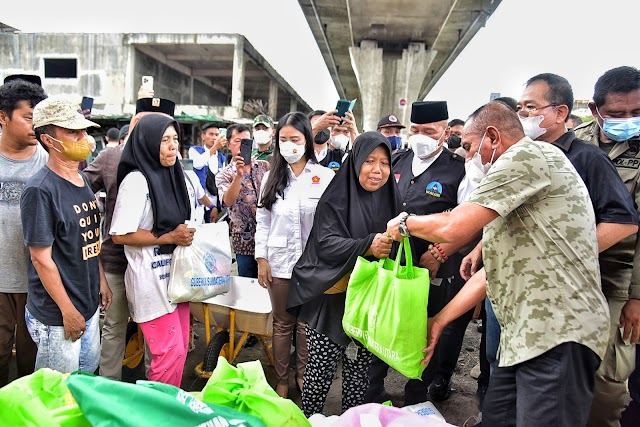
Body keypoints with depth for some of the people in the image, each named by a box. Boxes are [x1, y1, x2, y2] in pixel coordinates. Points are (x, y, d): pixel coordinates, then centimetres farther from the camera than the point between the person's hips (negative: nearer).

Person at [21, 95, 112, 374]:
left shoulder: (83, 180, 6)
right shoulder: (40, 190, -19)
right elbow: (41, 259, -18)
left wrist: (101, 281, 12)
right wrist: (68, 311, -15)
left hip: (90, 305, 8)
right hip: (57, 317, -7)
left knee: (88, 380, 23)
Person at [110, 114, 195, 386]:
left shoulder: (171, 175, 11)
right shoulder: (136, 181, -14)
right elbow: (119, 235, -17)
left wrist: (187, 234, 5)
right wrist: (169, 237, -18)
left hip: (175, 275, 8)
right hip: (151, 280, -8)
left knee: (180, 347, 15)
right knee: (171, 352, -3)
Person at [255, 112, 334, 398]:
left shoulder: (325, 176, -4)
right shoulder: (271, 177, 6)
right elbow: (263, 221, 7)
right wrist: (261, 258, 2)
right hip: (279, 260, 2)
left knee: (307, 322, 9)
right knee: (282, 323, 12)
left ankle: (303, 375, 30)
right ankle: (282, 379, 27)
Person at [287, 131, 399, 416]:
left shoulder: (389, 200, 6)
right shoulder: (336, 198, -8)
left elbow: (394, 246, 14)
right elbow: (326, 243, -16)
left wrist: (387, 246, -8)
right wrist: (367, 246, -28)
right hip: (332, 296, -4)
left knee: (359, 369, 14)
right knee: (321, 368, 5)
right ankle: (308, 419, 26)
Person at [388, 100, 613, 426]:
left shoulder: (527, 154, -10)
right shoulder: (517, 175, 22)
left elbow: (454, 227, -19)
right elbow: (496, 268, 21)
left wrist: (405, 224, 1)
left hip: (558, 332, -10)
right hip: (525, 336, 10)